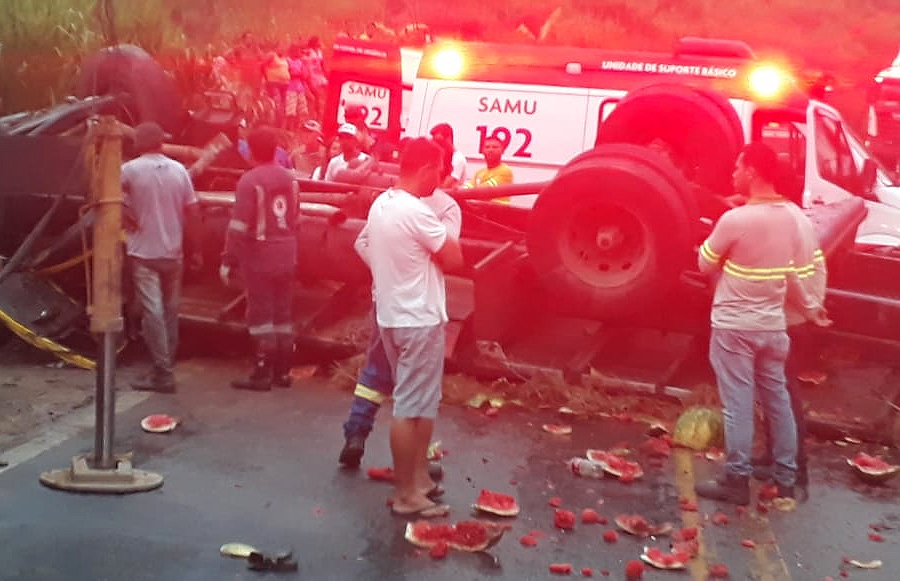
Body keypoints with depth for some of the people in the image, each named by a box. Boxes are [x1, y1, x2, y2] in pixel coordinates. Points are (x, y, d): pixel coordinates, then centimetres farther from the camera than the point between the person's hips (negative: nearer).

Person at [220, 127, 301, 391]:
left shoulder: (250, 180, -14)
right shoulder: (290, 179, 8)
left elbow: (239, 225, -17)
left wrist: (228, 260, -13)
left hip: (259, 256, -6)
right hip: (286, 257, 7)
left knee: (261, 314, -2)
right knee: (283, 313, 11)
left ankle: (262, 374, 0)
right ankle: (283, 372, 17)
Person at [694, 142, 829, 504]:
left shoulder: (735, 219, -20)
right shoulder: (797, 218, -1)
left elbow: (706, 264, -5)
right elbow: (807, 271, 4)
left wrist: (711, 241, 15)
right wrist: (811, 308, 21)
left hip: (733, 326, -6)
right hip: (772, 325, 6)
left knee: (738, 403, 1)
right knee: (777, 398, 15)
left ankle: (736, 480, 8)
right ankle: (786, 478, 25)